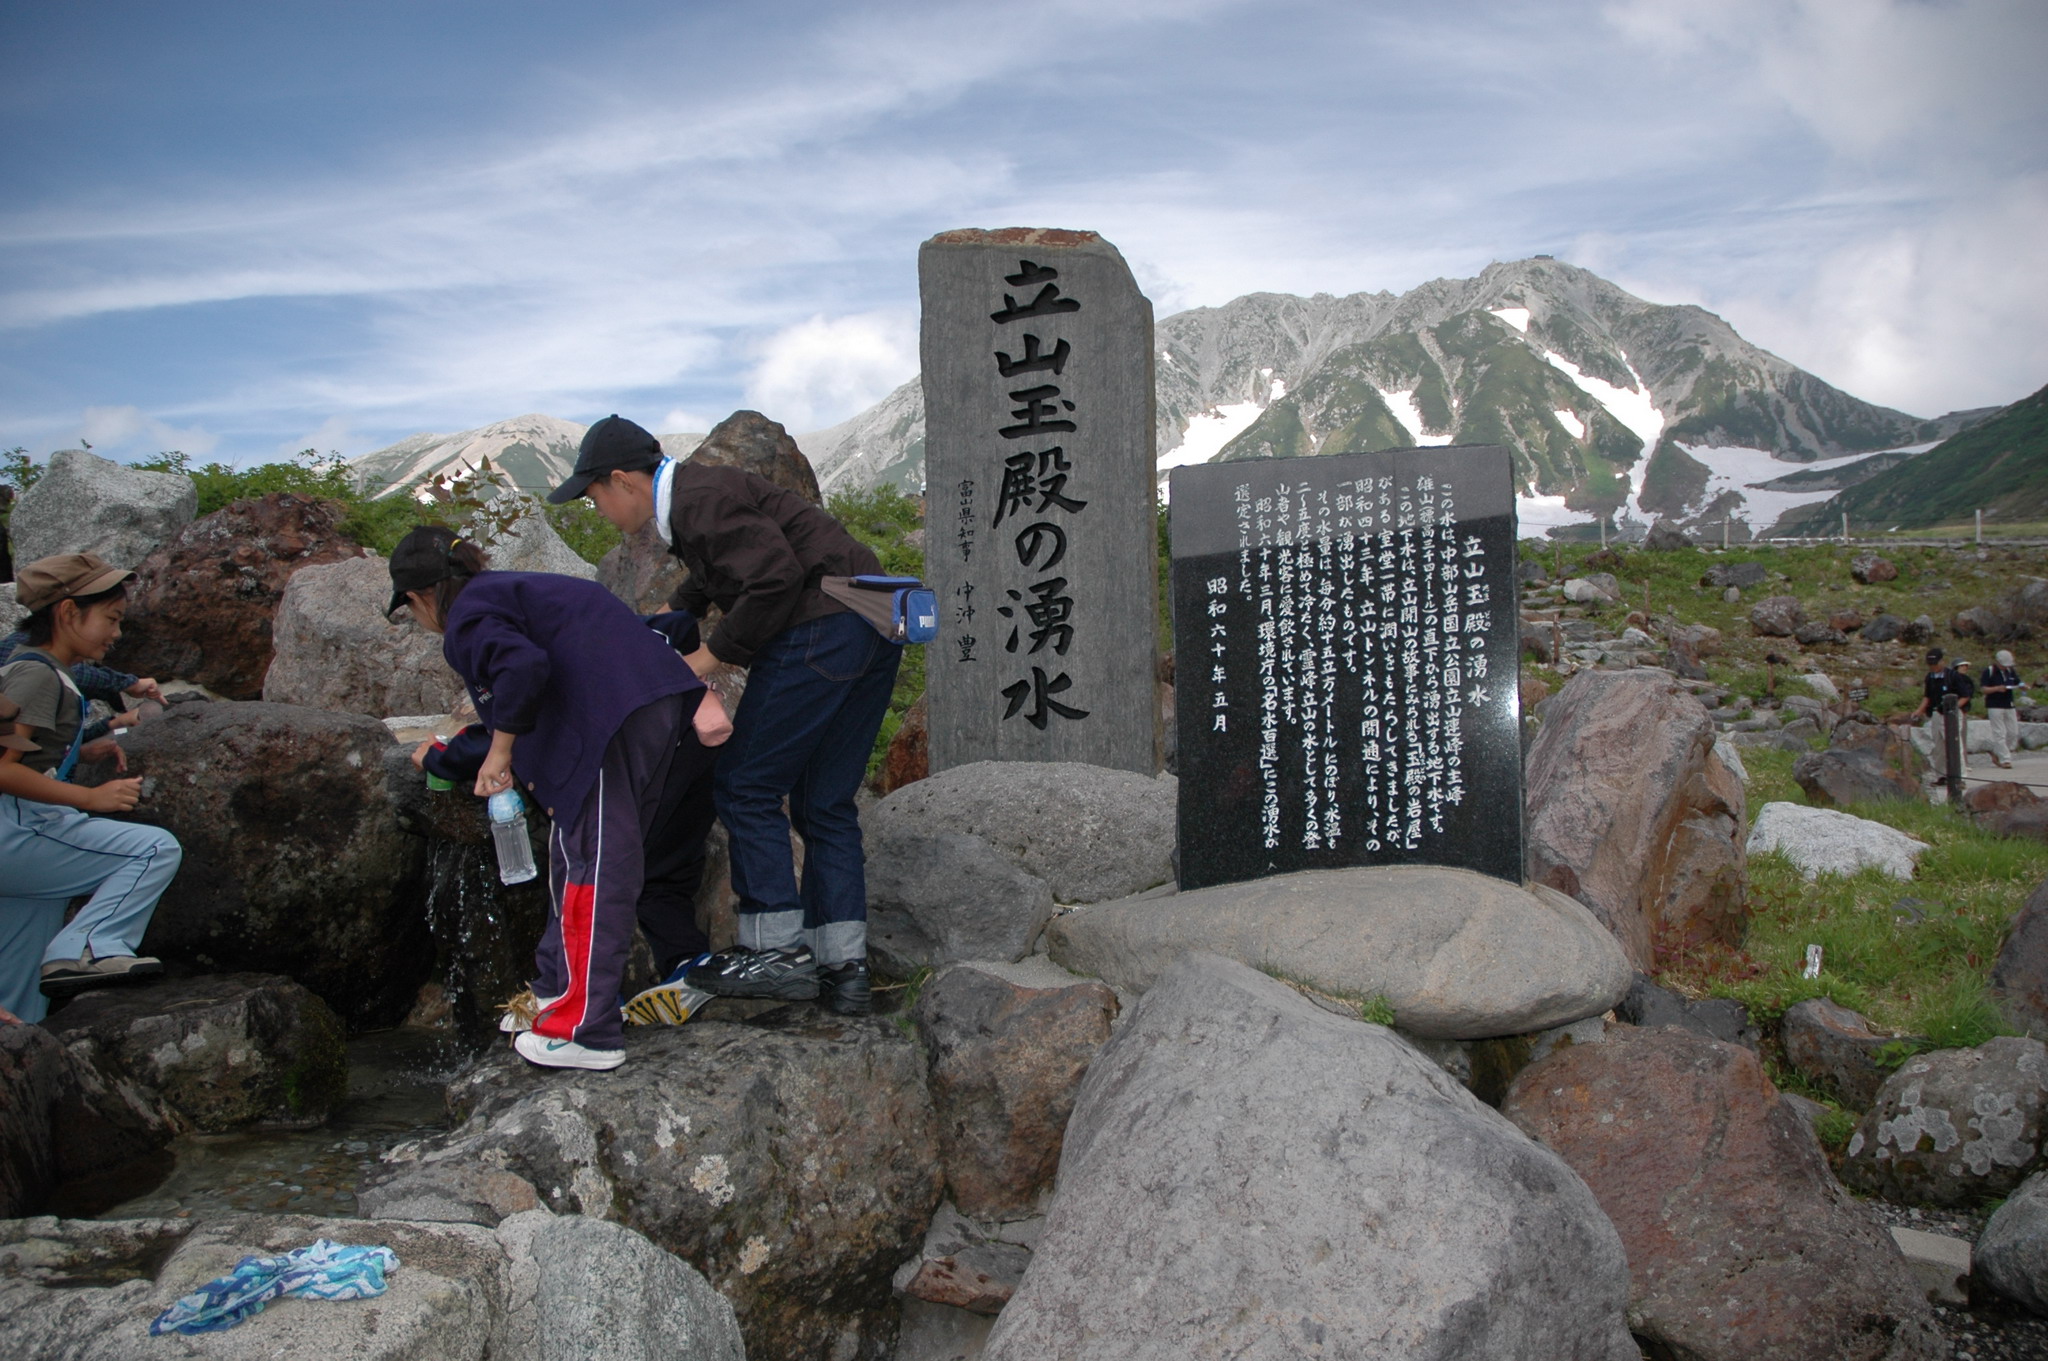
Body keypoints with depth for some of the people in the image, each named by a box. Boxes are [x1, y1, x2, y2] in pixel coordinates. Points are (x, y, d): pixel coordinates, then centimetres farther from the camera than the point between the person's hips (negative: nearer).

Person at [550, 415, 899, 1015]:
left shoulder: (701, 499, -10)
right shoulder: (699, 491, 23)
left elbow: (775, 578, -21)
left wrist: (711, 657, -12)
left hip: (818, 632, -10)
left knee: (745, 786, -2)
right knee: (825, 803, 11)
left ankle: (778, 949, 1)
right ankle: (842, 966, 11)